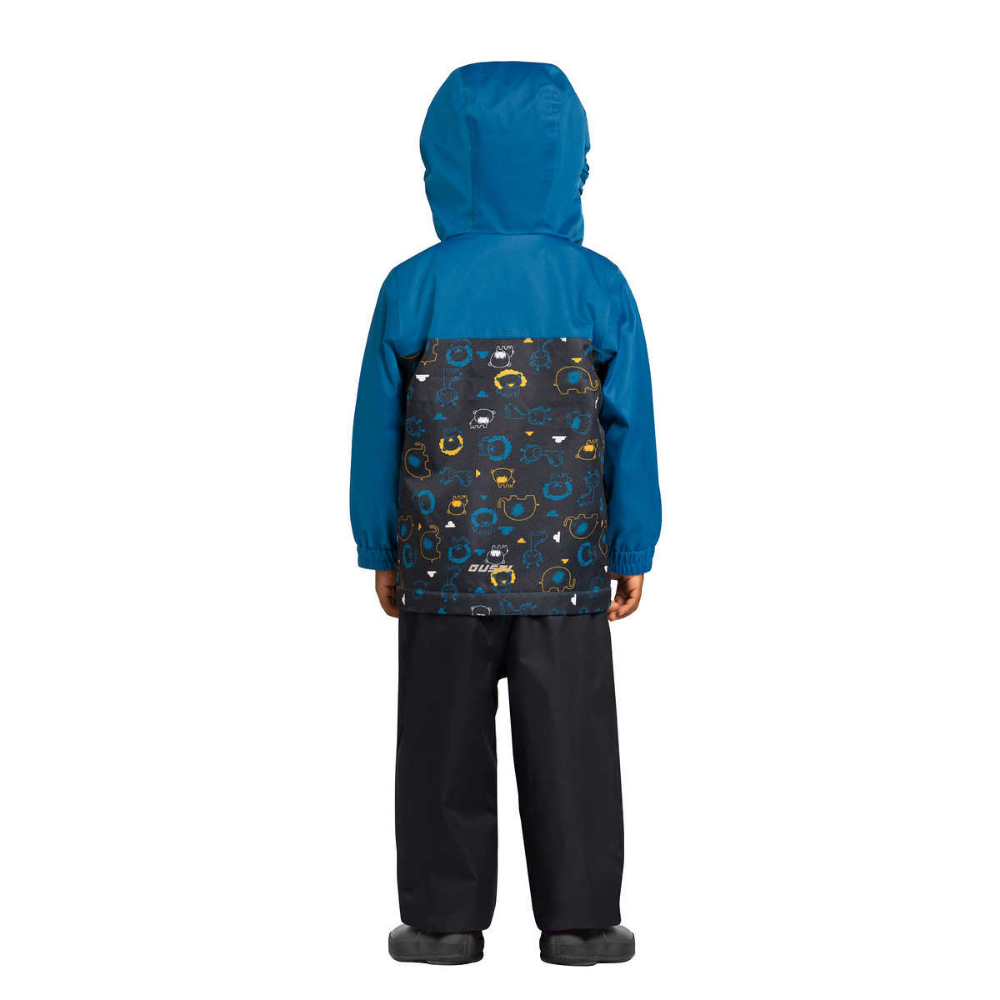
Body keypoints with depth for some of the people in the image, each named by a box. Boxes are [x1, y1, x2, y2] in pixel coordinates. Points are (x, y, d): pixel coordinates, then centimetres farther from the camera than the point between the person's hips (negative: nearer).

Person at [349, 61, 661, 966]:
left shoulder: (411, 289, -5)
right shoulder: (599, 288, -4)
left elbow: (378, 431, 0)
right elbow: (630, 432, -1)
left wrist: (380, 552, 11)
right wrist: (633, 554, 8)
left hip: (443, 563, 0)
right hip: (566, 565, 0)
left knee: (445, 745, 10)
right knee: (569, 745, 8)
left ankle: (444, 918, 16)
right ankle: (579, 920, 15)